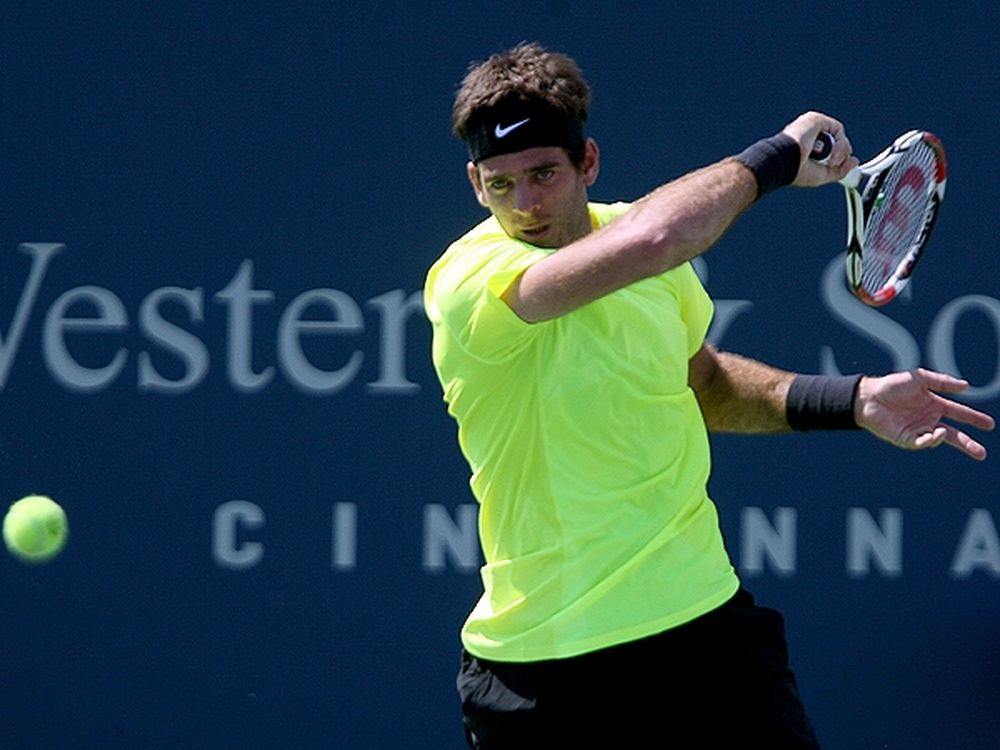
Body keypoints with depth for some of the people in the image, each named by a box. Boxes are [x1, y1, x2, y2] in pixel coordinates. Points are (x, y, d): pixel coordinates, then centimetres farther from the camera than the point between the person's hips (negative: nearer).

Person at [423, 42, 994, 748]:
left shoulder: (628, 228, 3)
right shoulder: (468, 282, -20)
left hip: (705, 610, 5)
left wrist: (850, 399, 6)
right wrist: (778, 155, -22)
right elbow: (649, 241, -37)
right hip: (543, 658, -5)